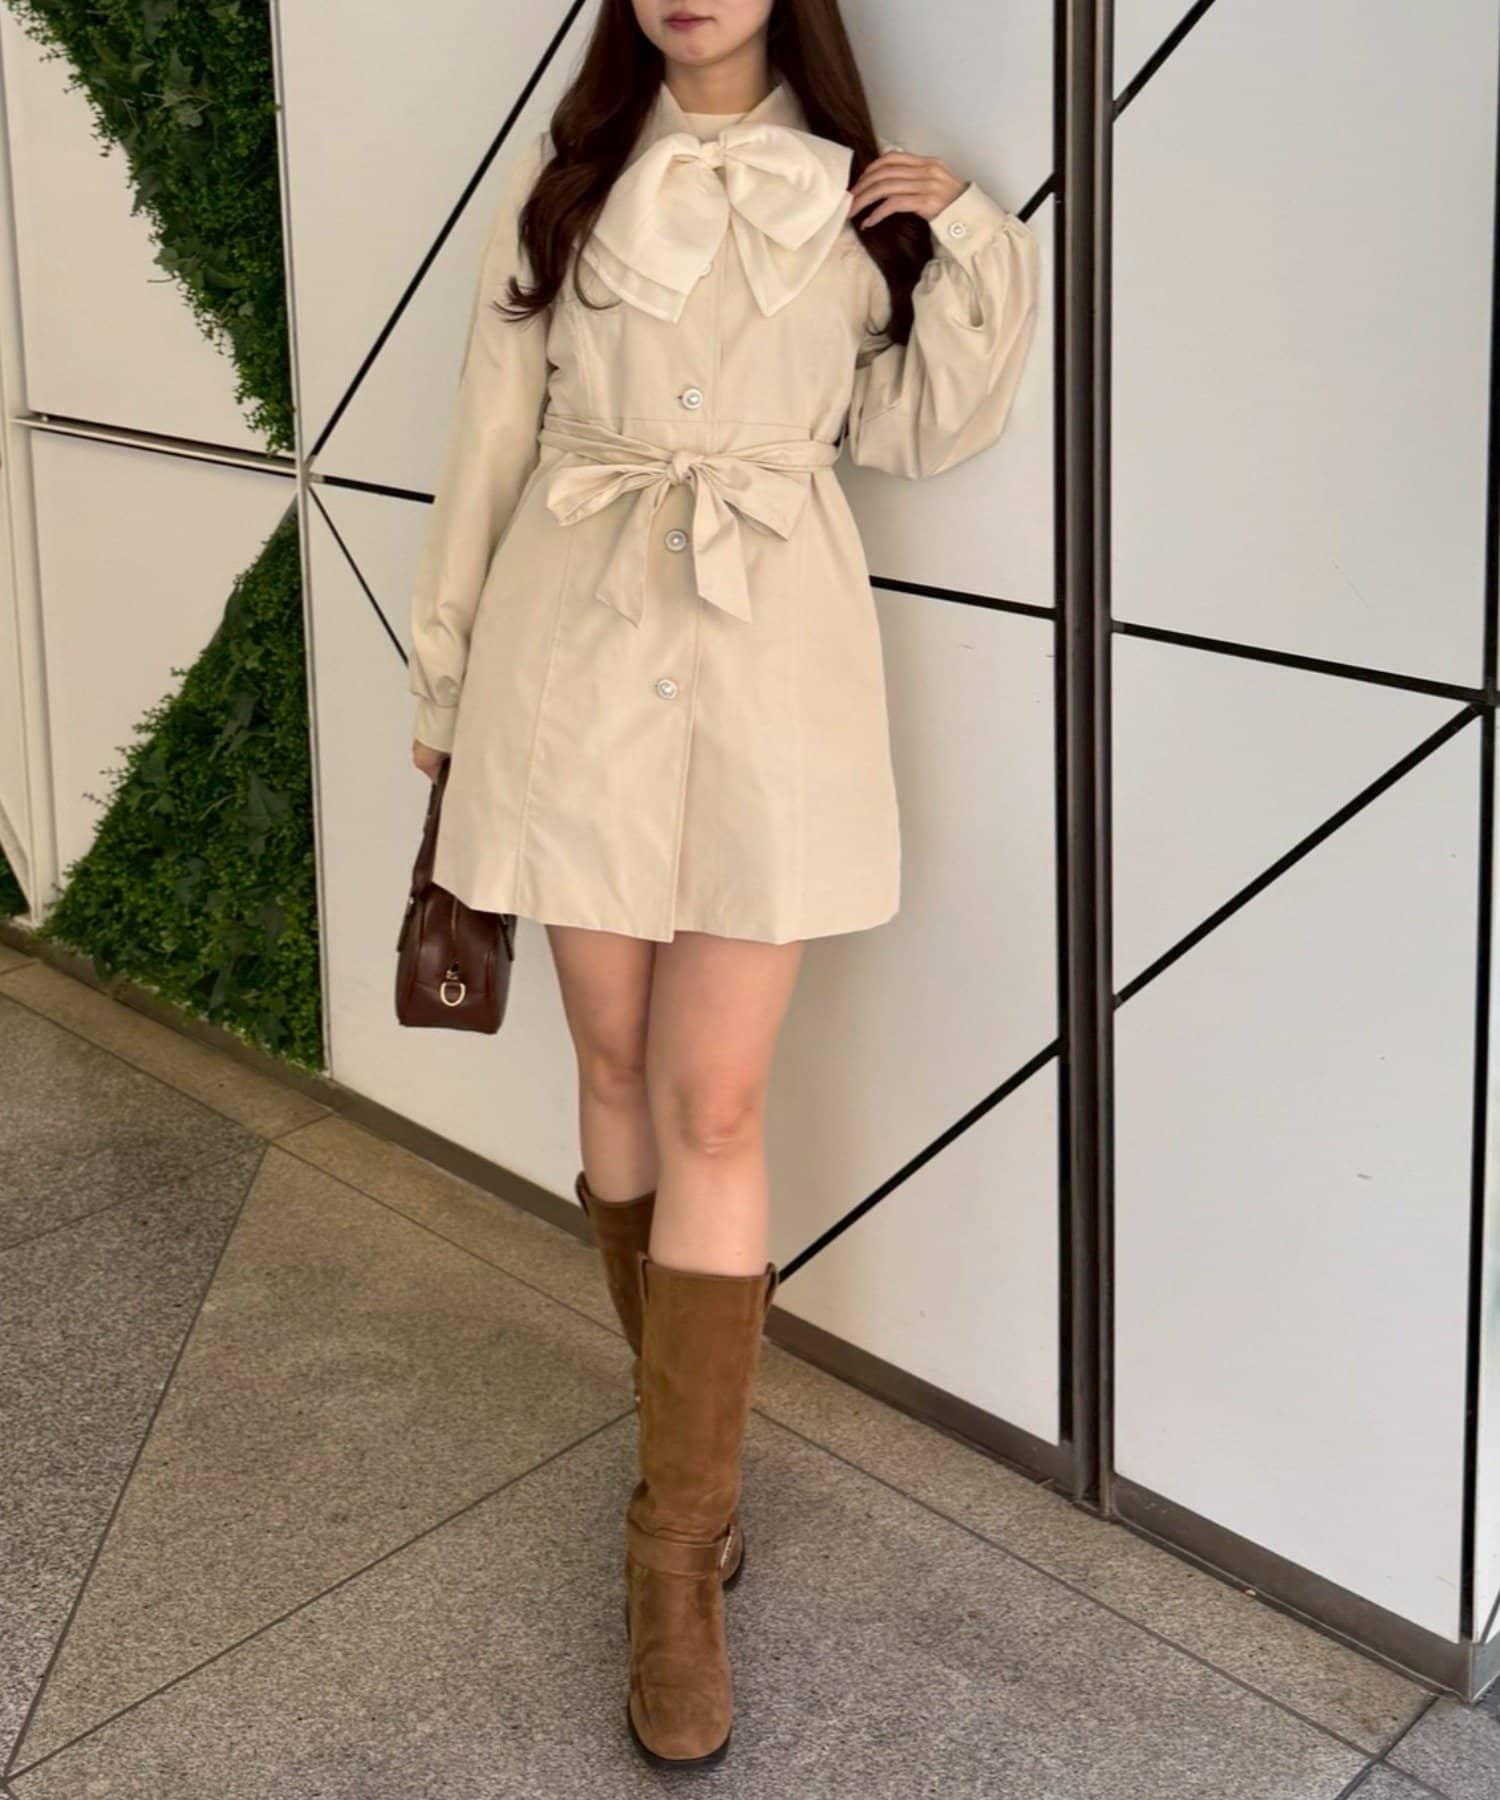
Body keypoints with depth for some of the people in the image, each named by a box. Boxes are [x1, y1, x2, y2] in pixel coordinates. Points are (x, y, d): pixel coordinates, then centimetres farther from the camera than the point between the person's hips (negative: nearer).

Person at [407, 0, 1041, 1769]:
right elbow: (492, 438, 8)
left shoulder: (857, 190, 7)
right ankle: (690, 1434, 31)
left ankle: (680, 1545, 5)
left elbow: (918, 432, 6)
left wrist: (976, 249, -6)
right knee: (617, 1067, 9)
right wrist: (445, 678, 9)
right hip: (577, 658, 1)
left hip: (773, 667, -1)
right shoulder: (563, 172, 7)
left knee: (715, 1105, -4)